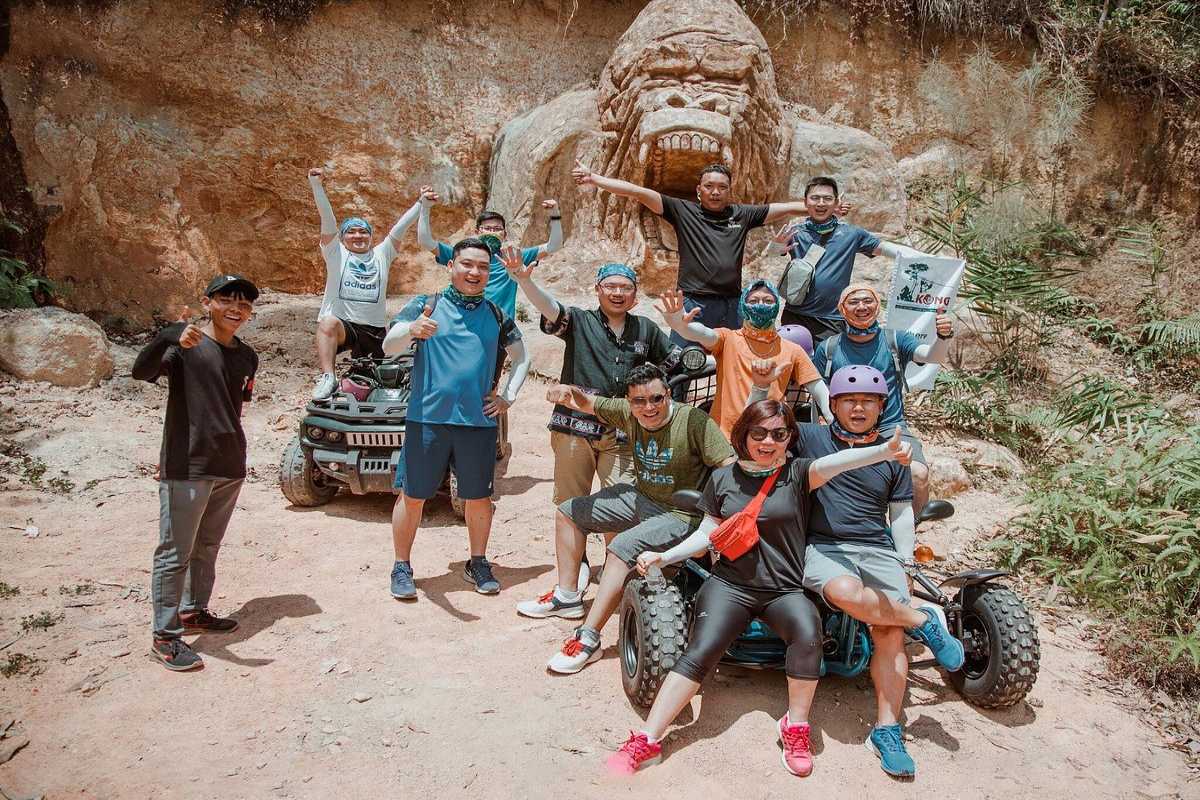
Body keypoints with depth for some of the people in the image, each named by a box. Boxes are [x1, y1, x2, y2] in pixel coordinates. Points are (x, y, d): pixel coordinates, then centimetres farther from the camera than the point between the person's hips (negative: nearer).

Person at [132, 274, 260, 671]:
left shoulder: (247, 356, 10)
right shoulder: (182, 343, -10)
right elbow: (142, 371, -28)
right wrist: (173, 338, -45)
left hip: (230, 468, 7)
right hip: (186, 469, -6)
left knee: (207, 548, 18)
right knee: (175, 553, 0)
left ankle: (194, 612, 34)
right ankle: (165, 636, 8)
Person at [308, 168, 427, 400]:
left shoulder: (381, 255, 14)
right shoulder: (336, 253, 8)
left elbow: (400, 227, 7)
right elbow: (328, 220, -3)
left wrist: (421, 203, 1)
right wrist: (316, 185, -13)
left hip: (375, 331, 4)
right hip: (341, 324, -4)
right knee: (328, 322, -38)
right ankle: (327, 377, -43)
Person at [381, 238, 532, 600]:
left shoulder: (496, 315, 12)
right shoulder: (425, 305, 1)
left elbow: (522, 357, 24)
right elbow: (388, 346, -10)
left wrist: (508, 396, 10)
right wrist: (412, 330, -32)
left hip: (479, 421, 3)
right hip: (427, 418, -2)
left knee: (479, 498, 9)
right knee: (412, 496, 3)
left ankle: (478, 564, 27)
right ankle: (402, 568, 19)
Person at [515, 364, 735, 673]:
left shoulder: (695, 421, -23)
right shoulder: (629, 413, -6)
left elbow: (730, 466, -26)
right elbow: (589, 404, 5)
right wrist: (569, 393, -19)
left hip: (679, 514, -8)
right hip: (639, 497, 8)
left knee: (622, 547, -31)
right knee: (568, 513, 13)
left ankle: (588, 639, -22)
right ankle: (567, 597, 26)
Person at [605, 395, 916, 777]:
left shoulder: (797, 473, 0)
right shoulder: (723, 479, 8)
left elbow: (834, 462, -20)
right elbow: (707, 534, 12)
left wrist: (885, 451, -40)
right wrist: (664, 557, -1)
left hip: (785, 590, -1)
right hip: (730, 584, 1)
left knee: (808, 633, -32)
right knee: (701, 649, -21)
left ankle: (795, 728, -10)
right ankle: (645, 742, -17)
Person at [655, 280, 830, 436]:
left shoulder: (793, 351, 13)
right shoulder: (728, 339, 8)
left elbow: (820, 393, 12)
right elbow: (703, 334, -13)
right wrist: (678, 322, -36)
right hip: (723, 437, -1)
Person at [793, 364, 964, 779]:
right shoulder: (810, 437, 4)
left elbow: (901, 514, 17)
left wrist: (907, 565, 12)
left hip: (877, 550, 3)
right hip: (823, 546, -3)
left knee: (890, 633, -18)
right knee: (848, 594, -37)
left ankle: (886, 731, -7)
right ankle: (925, 622, -12)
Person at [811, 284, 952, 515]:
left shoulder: (896, 340, 8)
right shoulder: (828, 348, 10)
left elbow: (931, 356, -9)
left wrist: (943, 337, -30)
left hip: (891, 427, 0)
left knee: (918, 475, -27)